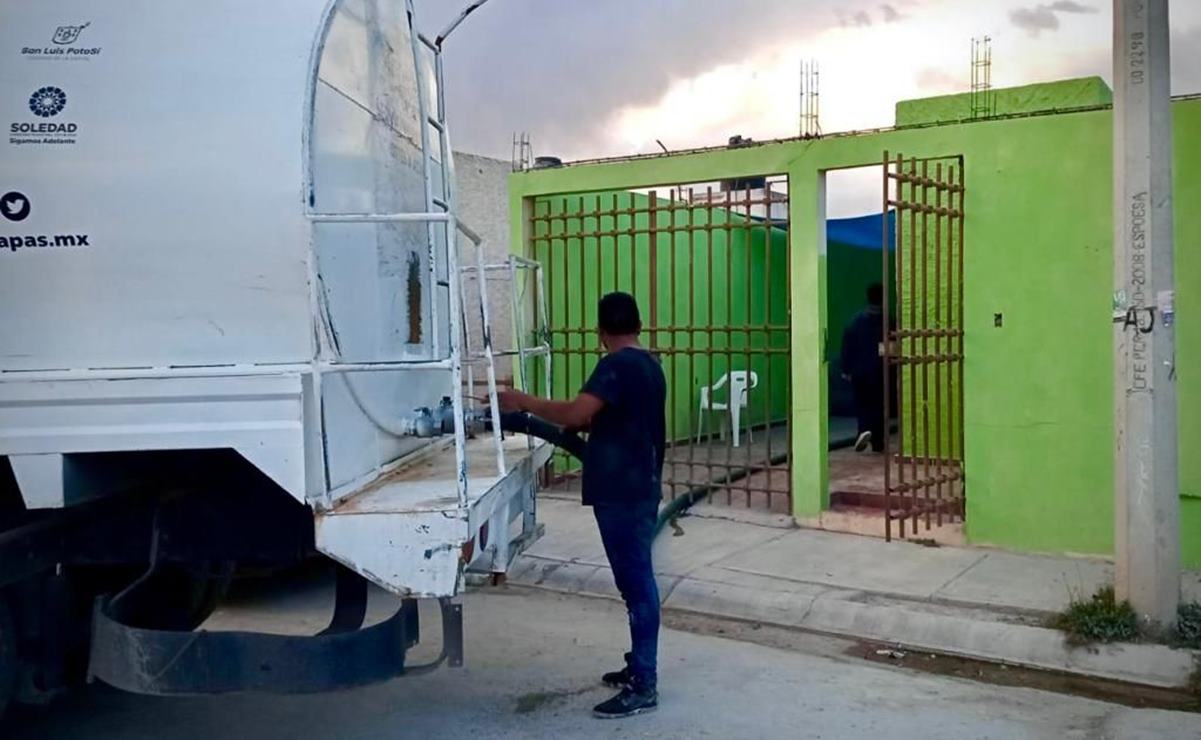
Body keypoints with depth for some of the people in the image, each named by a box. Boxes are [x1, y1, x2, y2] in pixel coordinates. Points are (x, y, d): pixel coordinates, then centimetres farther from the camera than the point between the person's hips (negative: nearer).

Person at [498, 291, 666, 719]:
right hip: (641, 487, 10)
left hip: (621, 492, -10)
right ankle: (640, 667, 28)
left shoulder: (616, 365, -16)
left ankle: (643, 687, 1)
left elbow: (575, 413, -27)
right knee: (637, 579, 17)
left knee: (635, 582, -5)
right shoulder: (649, 365, 13)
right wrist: (589, 424, 25)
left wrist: (522, 402, -17)